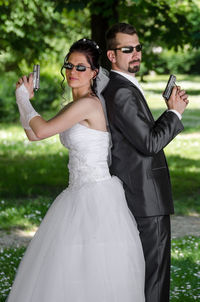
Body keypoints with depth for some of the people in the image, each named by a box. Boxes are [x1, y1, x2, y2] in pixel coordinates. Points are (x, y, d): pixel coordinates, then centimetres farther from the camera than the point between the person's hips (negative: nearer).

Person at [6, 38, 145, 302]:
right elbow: (33, 134, 18)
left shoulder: (88, 104, -15)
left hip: (97, 198, -10)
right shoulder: (72, 108, 13)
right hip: (79, 195, 10)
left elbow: (42, 131, -15)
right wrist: (25, 98, 6)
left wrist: (23, 98, -1)